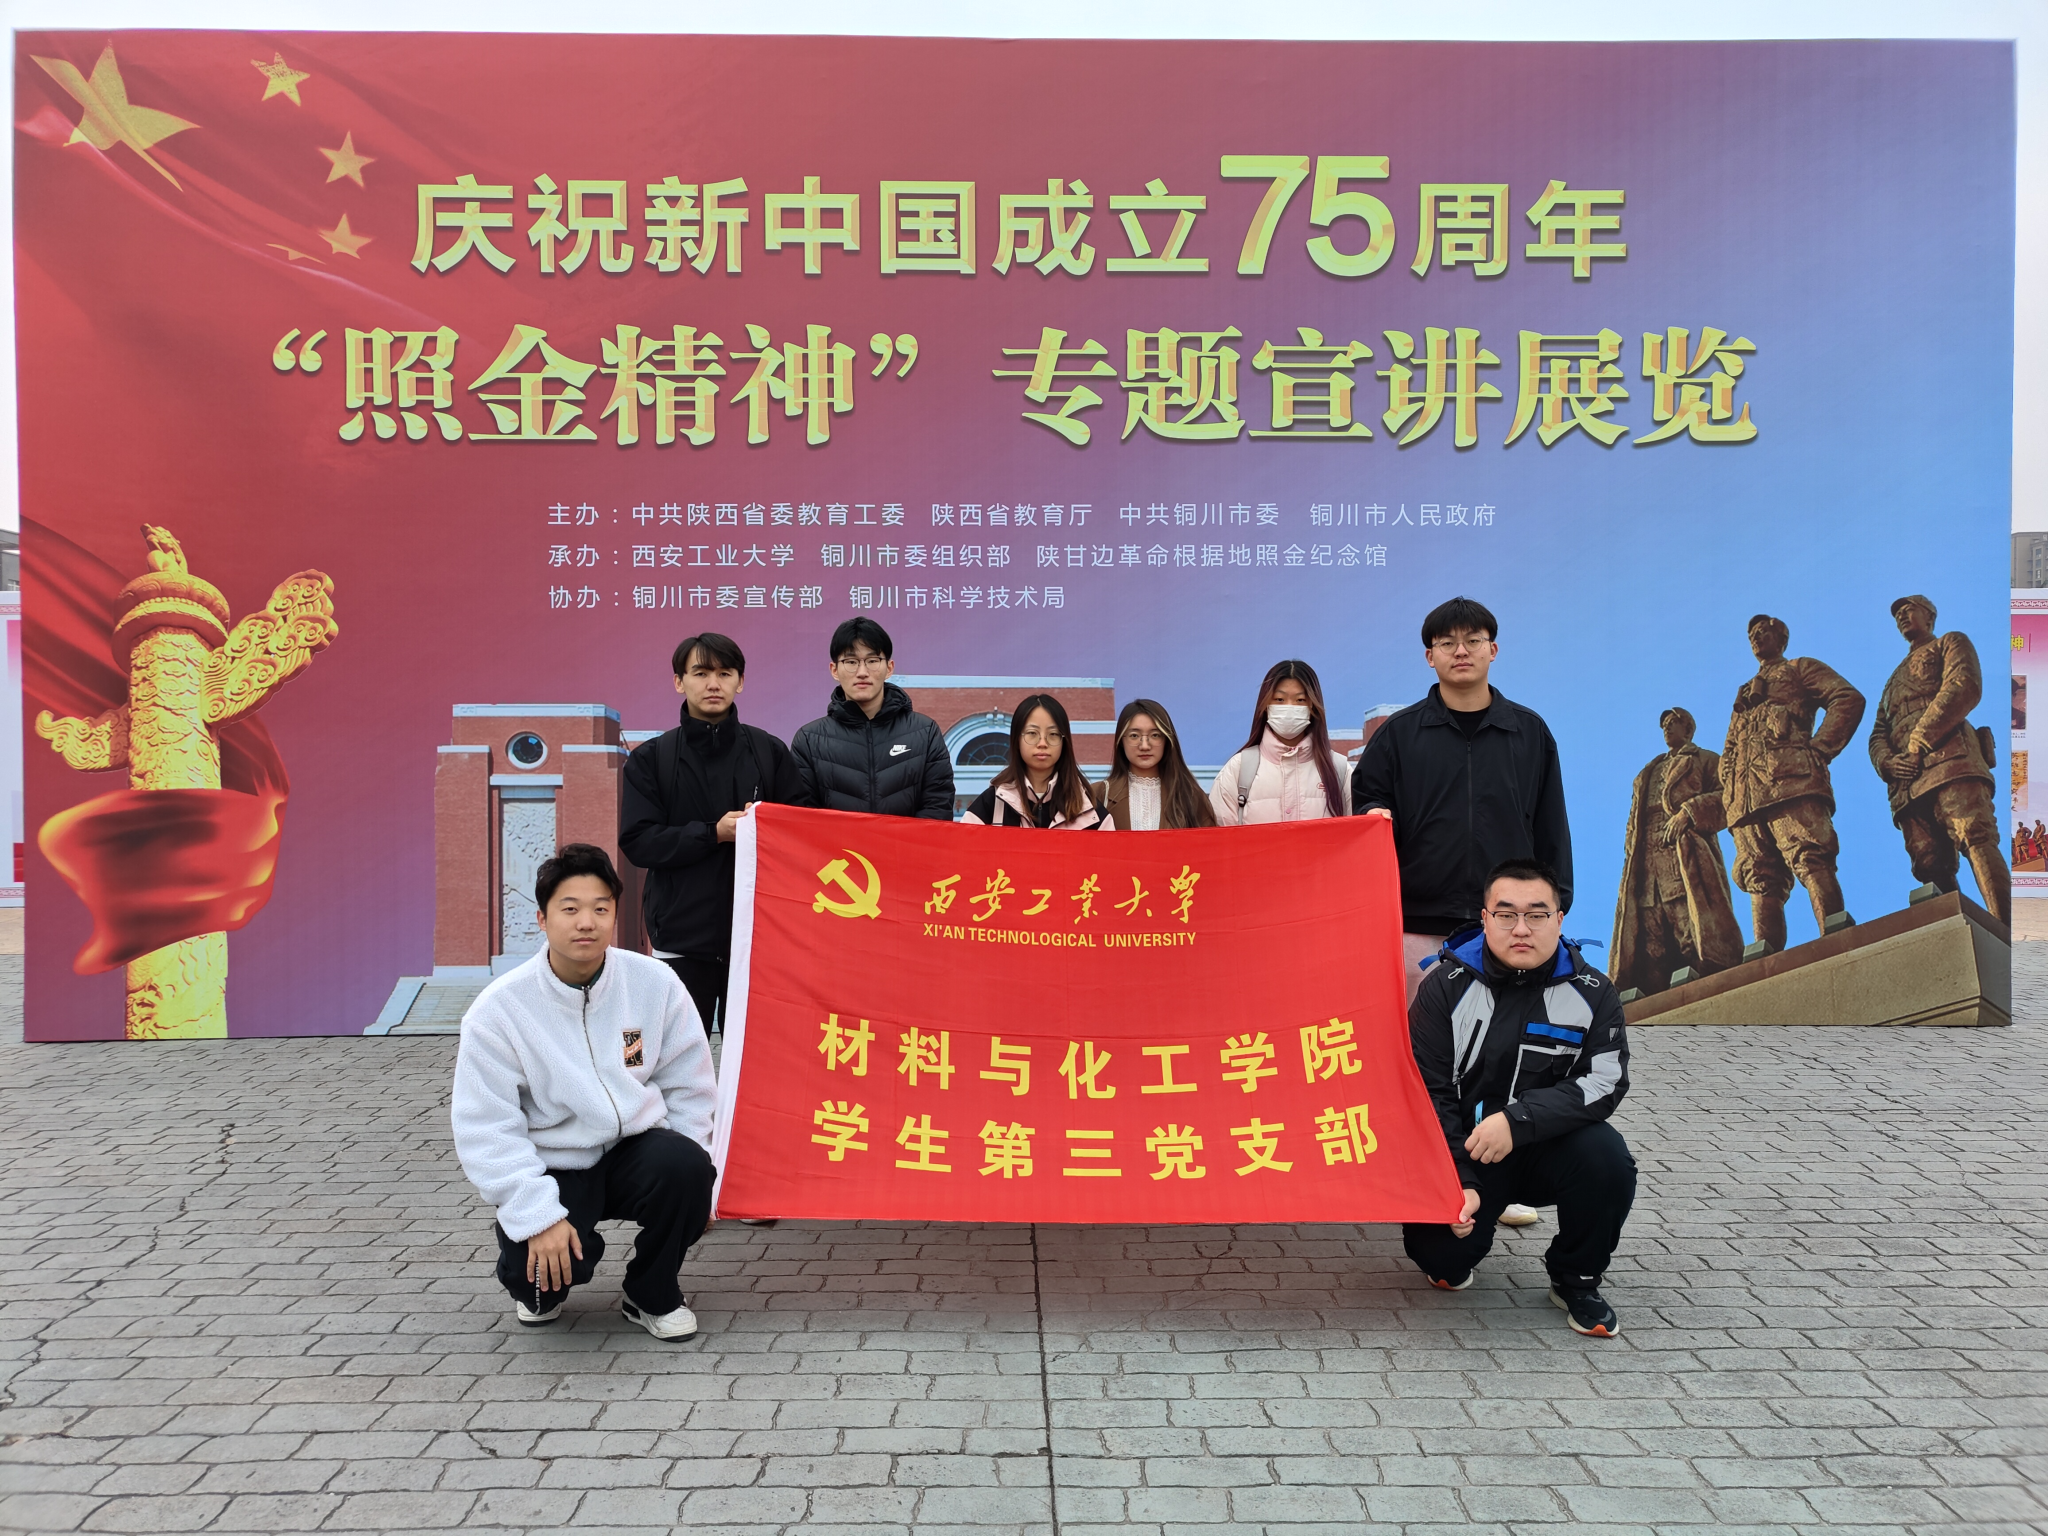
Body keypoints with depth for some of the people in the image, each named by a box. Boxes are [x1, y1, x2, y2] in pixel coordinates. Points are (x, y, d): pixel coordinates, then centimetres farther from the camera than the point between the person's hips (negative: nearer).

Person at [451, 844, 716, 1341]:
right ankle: (540, 1289, 13)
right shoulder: (498, 1009, -12)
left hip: (637, 1150, 2)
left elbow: (687, 1088, 2)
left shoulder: (654, 982, -7)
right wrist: (539, 1215, -21)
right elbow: (486, 1130, -13)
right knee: (548, 1263, -29)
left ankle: (653, 1294, 0)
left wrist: (694, 1180, -4)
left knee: (686, 1165, -30)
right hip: (552, 1167, -2)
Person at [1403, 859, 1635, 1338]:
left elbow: (1605, 1082, -15)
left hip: (1551, 1147, 1)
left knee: (1607, 1158, -30)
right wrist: (1459, 1183, -17)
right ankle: (1455, 1263, 20)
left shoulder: (1591, 992, -4)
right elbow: (1427, 1094, -8)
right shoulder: (1446, 987, -7)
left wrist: (1518, 1119, -28)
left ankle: (1576, 1281, -2)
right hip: (1462, 1152, -1)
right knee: (1436, 1251, -22)